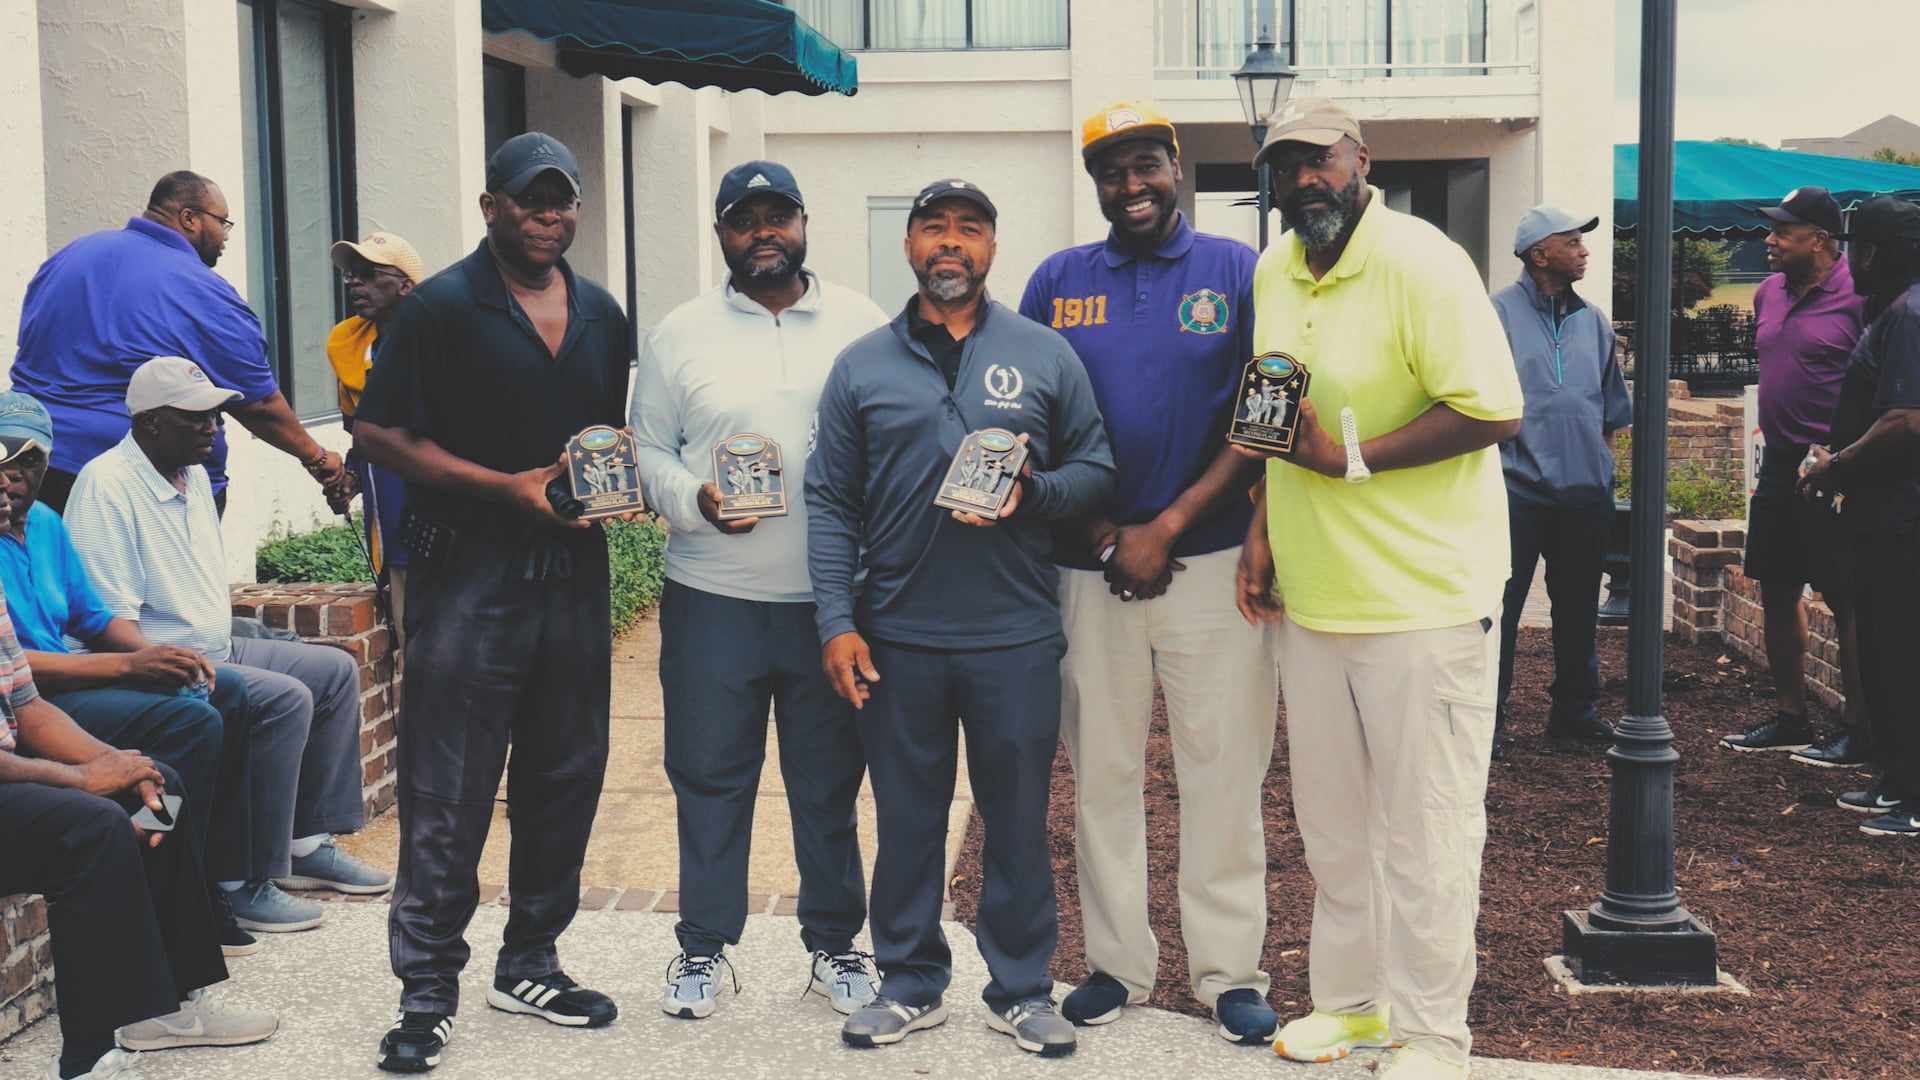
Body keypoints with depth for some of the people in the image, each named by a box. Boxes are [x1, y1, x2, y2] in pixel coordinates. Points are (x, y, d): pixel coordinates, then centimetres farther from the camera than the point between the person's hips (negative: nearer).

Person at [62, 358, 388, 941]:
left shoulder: (194, 476, 14)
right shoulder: (107, 484, -17)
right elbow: (108, 620, -22)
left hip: (217, 649, 10)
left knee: (336, 669, 9)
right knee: (286, 698, -26)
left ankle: (308, 843, 11)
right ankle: (246, 883, -20)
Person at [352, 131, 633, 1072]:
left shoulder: (600, 315, 13)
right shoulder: (442, 307, -5)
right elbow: (380, 434, -9)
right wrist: (508, 486, -17)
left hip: (573, 569, 6)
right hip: (470, 571, -6)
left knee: (565, 776, 12)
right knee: (448, 793, -3)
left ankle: (530, 963, 26)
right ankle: (426, 993, 6)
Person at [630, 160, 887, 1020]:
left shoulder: (861, 326, 5)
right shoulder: (680, 335, 4)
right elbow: (648, 451, 6)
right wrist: (696, 500, -13)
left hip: (834, 600, 0)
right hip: (712, 600, 0)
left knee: (830, 780, 10)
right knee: (709, 777, 7)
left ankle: (834, 942, 25)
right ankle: (701, 946, 22)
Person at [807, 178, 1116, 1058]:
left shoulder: (1046, 356, 4)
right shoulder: (861, 366, 6)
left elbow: (1096, 470, 7)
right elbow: (830, 502, 4)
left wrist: (1032, 492, -14)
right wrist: (836, 624, -4)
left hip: (1017, 637, -1)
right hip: (896, 639, 1)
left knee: (1018, 819, 8)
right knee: (906, 819, 10)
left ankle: (1021, 990, 21)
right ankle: (910, 984, 25)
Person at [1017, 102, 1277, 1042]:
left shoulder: (1239, 271, 2)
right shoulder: (1056, 283, 8)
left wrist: (1166, 527, -10)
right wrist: (1102, 538, -5)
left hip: (1211, 560, -2)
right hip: (1089, 565, 2)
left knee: (1222, 770, 2)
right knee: (1102, 772, 8)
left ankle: (1229, 970, 14)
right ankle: (1116, 961, 21)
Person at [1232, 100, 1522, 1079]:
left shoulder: (1421, 263, -14)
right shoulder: (1273, 272, 9)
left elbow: (1495, 412, -20)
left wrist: (1349, 460, -23)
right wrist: (1262, 524, 10)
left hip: (1422, 593, -7)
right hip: (1311, 592, 7)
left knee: (1425, 830, 2)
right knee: (1332, 821, 17)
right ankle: (1351, 1001, 33)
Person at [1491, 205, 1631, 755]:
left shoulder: (1593, 321, 13)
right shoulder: (1500, 313, -4)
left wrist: (1603, 462, 16)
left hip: (1585, 492, 6)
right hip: (1520, 488, -5)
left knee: (1578, 606, 13)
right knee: (1502, 605, -4)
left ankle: (1574, 708, 25)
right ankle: (1489, 716, 3)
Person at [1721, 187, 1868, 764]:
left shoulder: (1857, 298, -13)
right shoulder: (1770, 293, 12)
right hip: (1778, 467, 8)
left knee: (1848, 603, -2)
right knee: (1778, 592, 12)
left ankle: (1860, 733, 6)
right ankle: (1790, 719, 23)